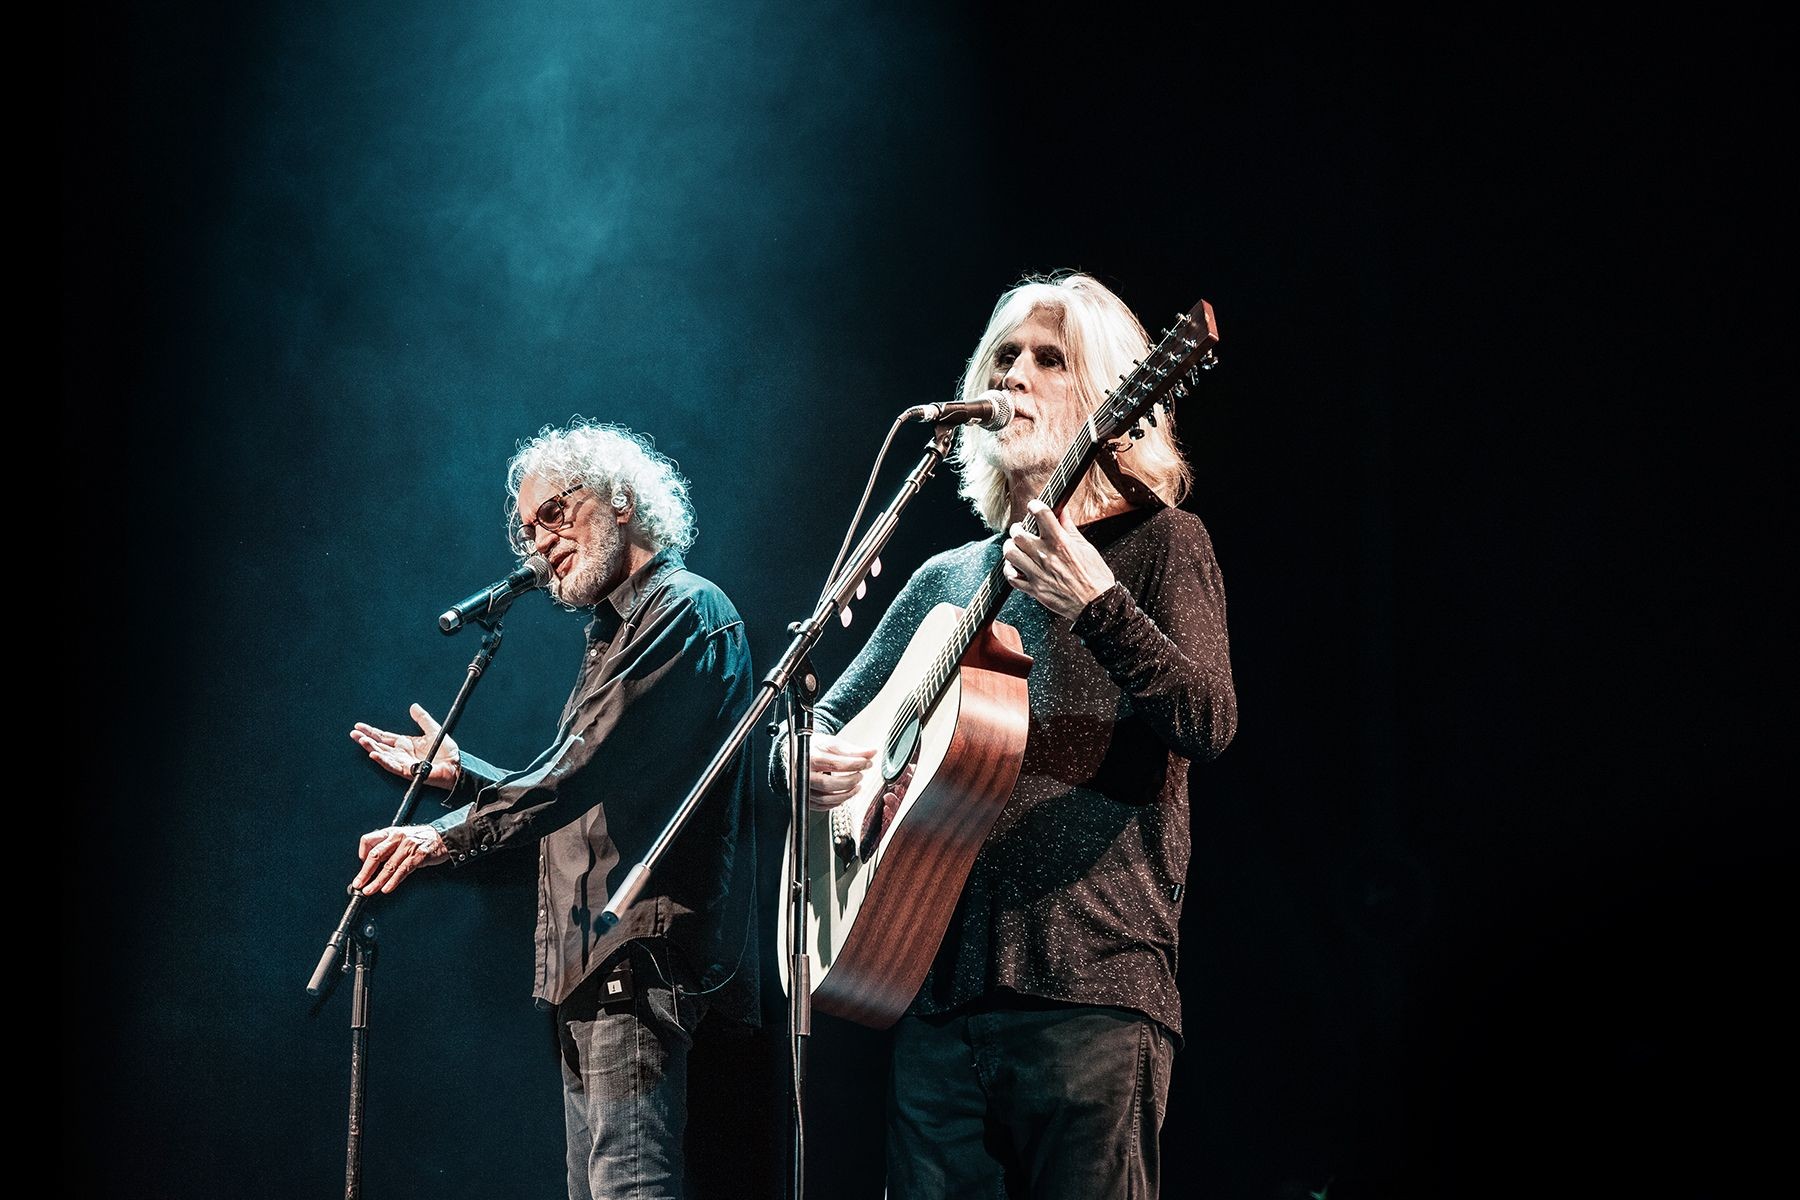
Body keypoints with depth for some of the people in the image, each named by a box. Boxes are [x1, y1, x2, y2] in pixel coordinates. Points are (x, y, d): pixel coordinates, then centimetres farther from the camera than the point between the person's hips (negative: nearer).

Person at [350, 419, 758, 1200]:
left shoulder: (686, 610, -6)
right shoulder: (615, 632, 25)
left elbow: (591, 767, -19)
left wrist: (451, 837, -21)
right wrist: (456, 773, 21)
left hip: (640, 954, -10)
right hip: (591, 968, 10)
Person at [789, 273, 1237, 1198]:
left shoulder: (1158, 544, 3)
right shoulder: (947, 581, 20)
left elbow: (1209, 725, -13)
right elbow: (827, 712, 27)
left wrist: (1096, 604, -30)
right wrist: (810, 756, 1)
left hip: (1089, 984, -5)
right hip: (938, 986, 5)